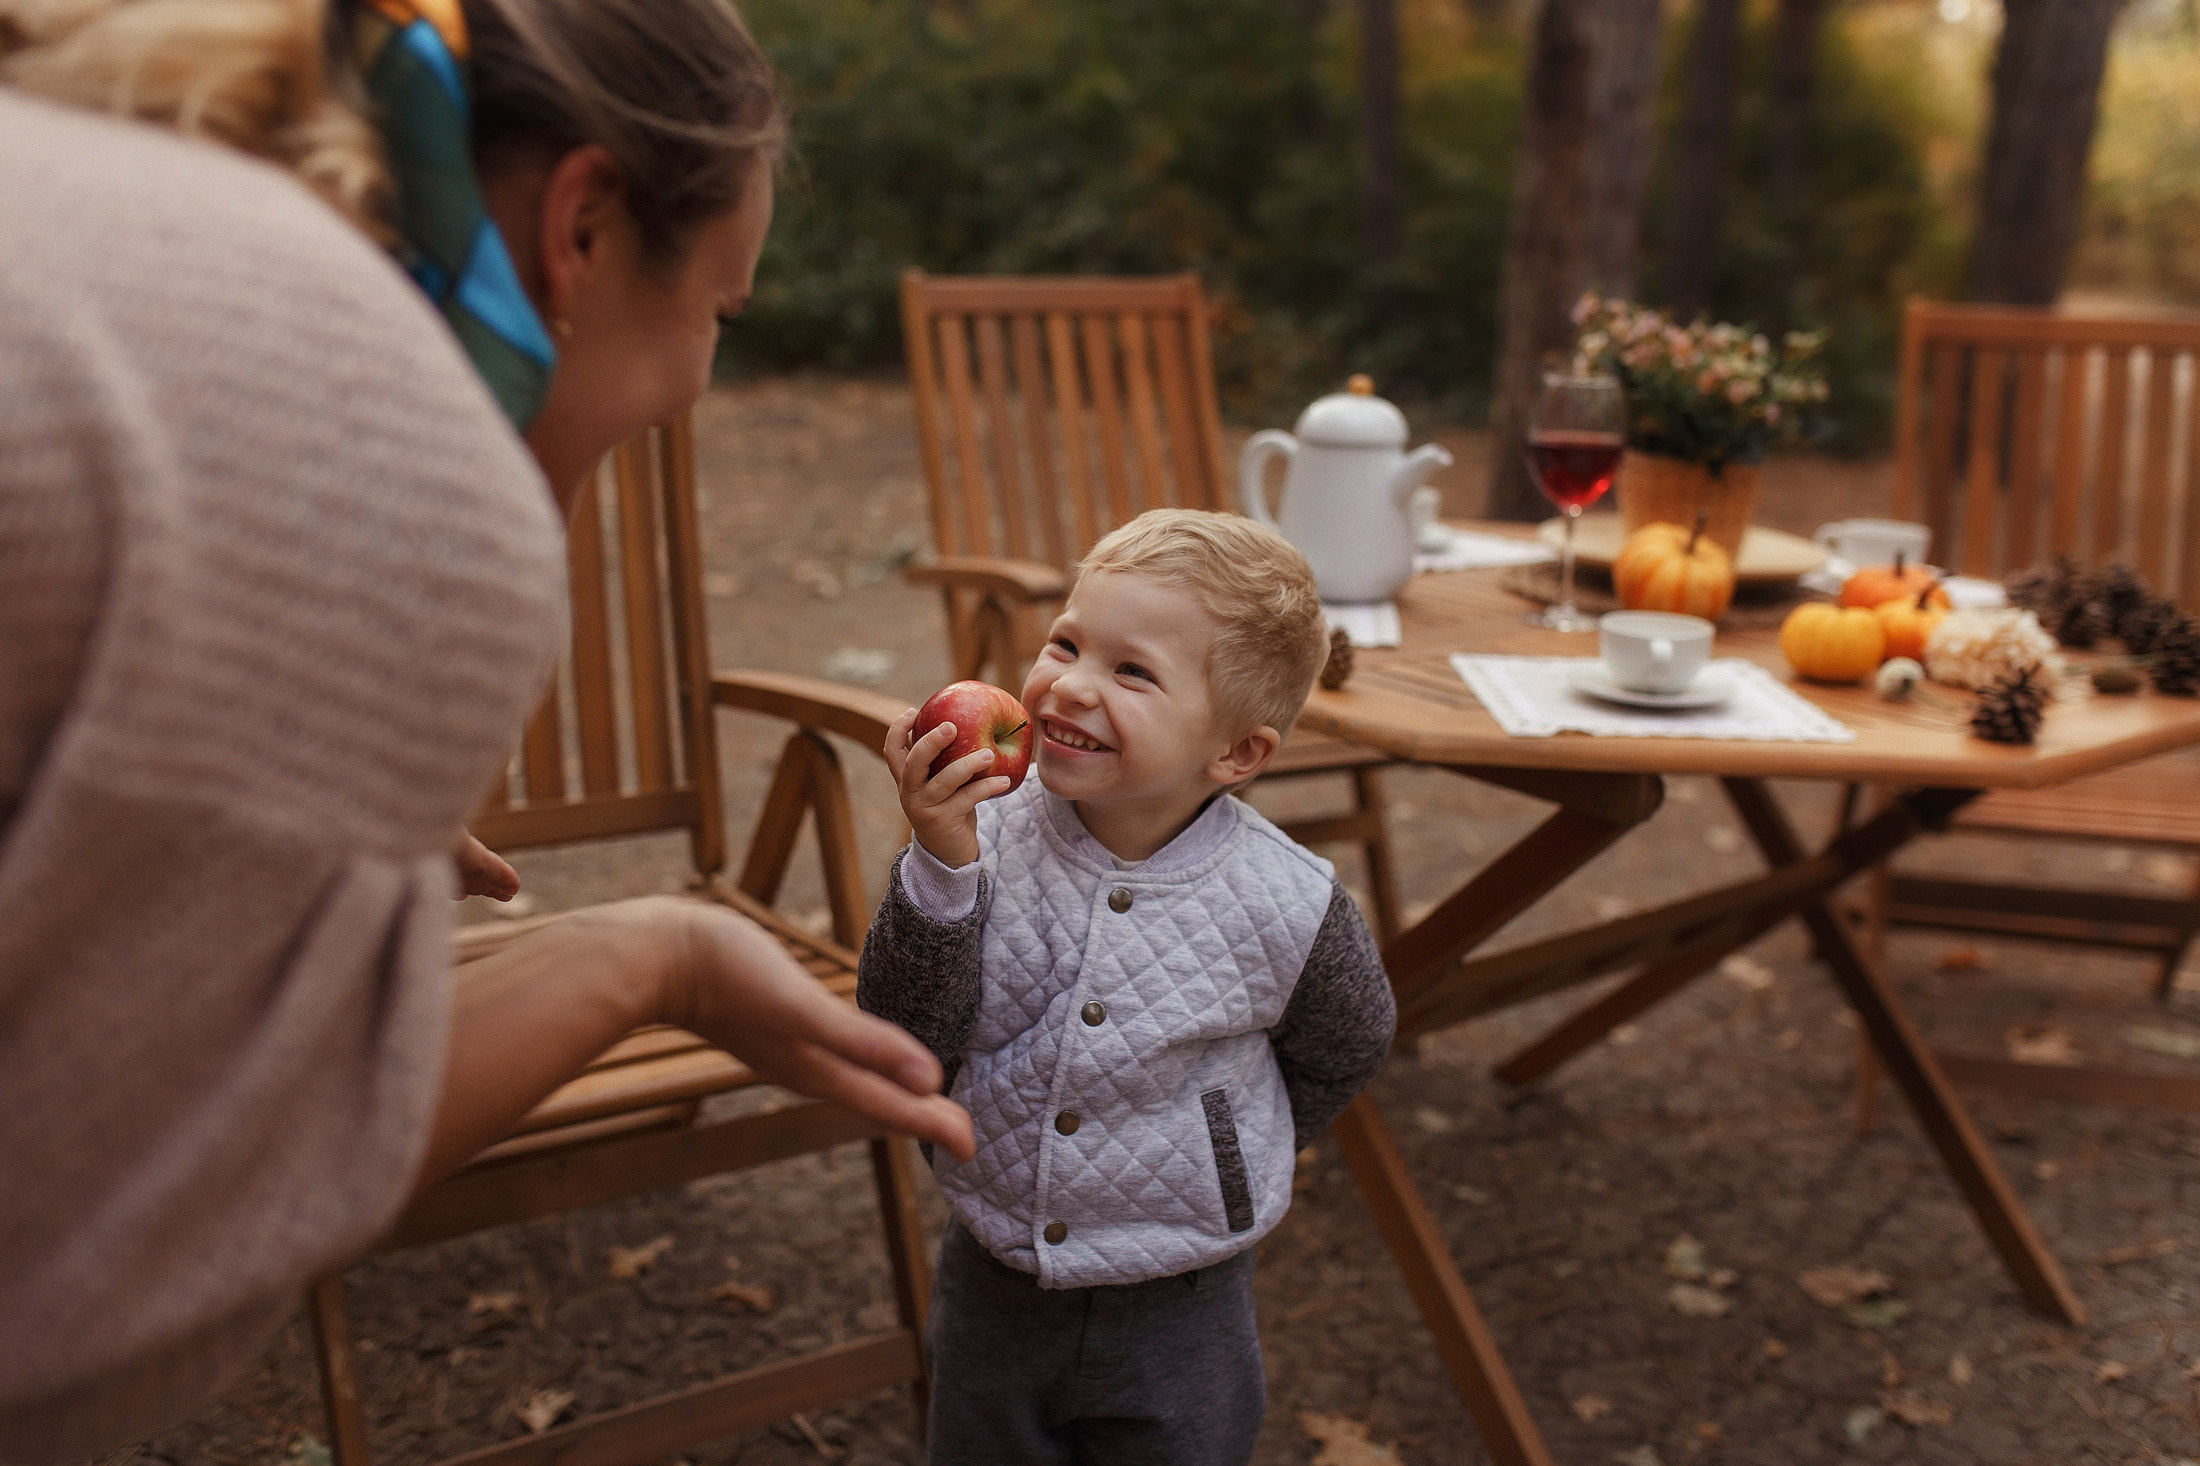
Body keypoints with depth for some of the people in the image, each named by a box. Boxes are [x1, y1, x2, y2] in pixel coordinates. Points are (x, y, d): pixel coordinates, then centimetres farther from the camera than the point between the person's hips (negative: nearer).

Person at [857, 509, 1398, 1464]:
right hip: (991, 1288, 2)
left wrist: (1222, 1160, 6)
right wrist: (940, 868, -33)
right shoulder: (988, 837, -17)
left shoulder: (1286, 907, -19)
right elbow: (907, 1040, -21)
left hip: (1174, 1316, -2)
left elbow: (1344, 1050, 1)